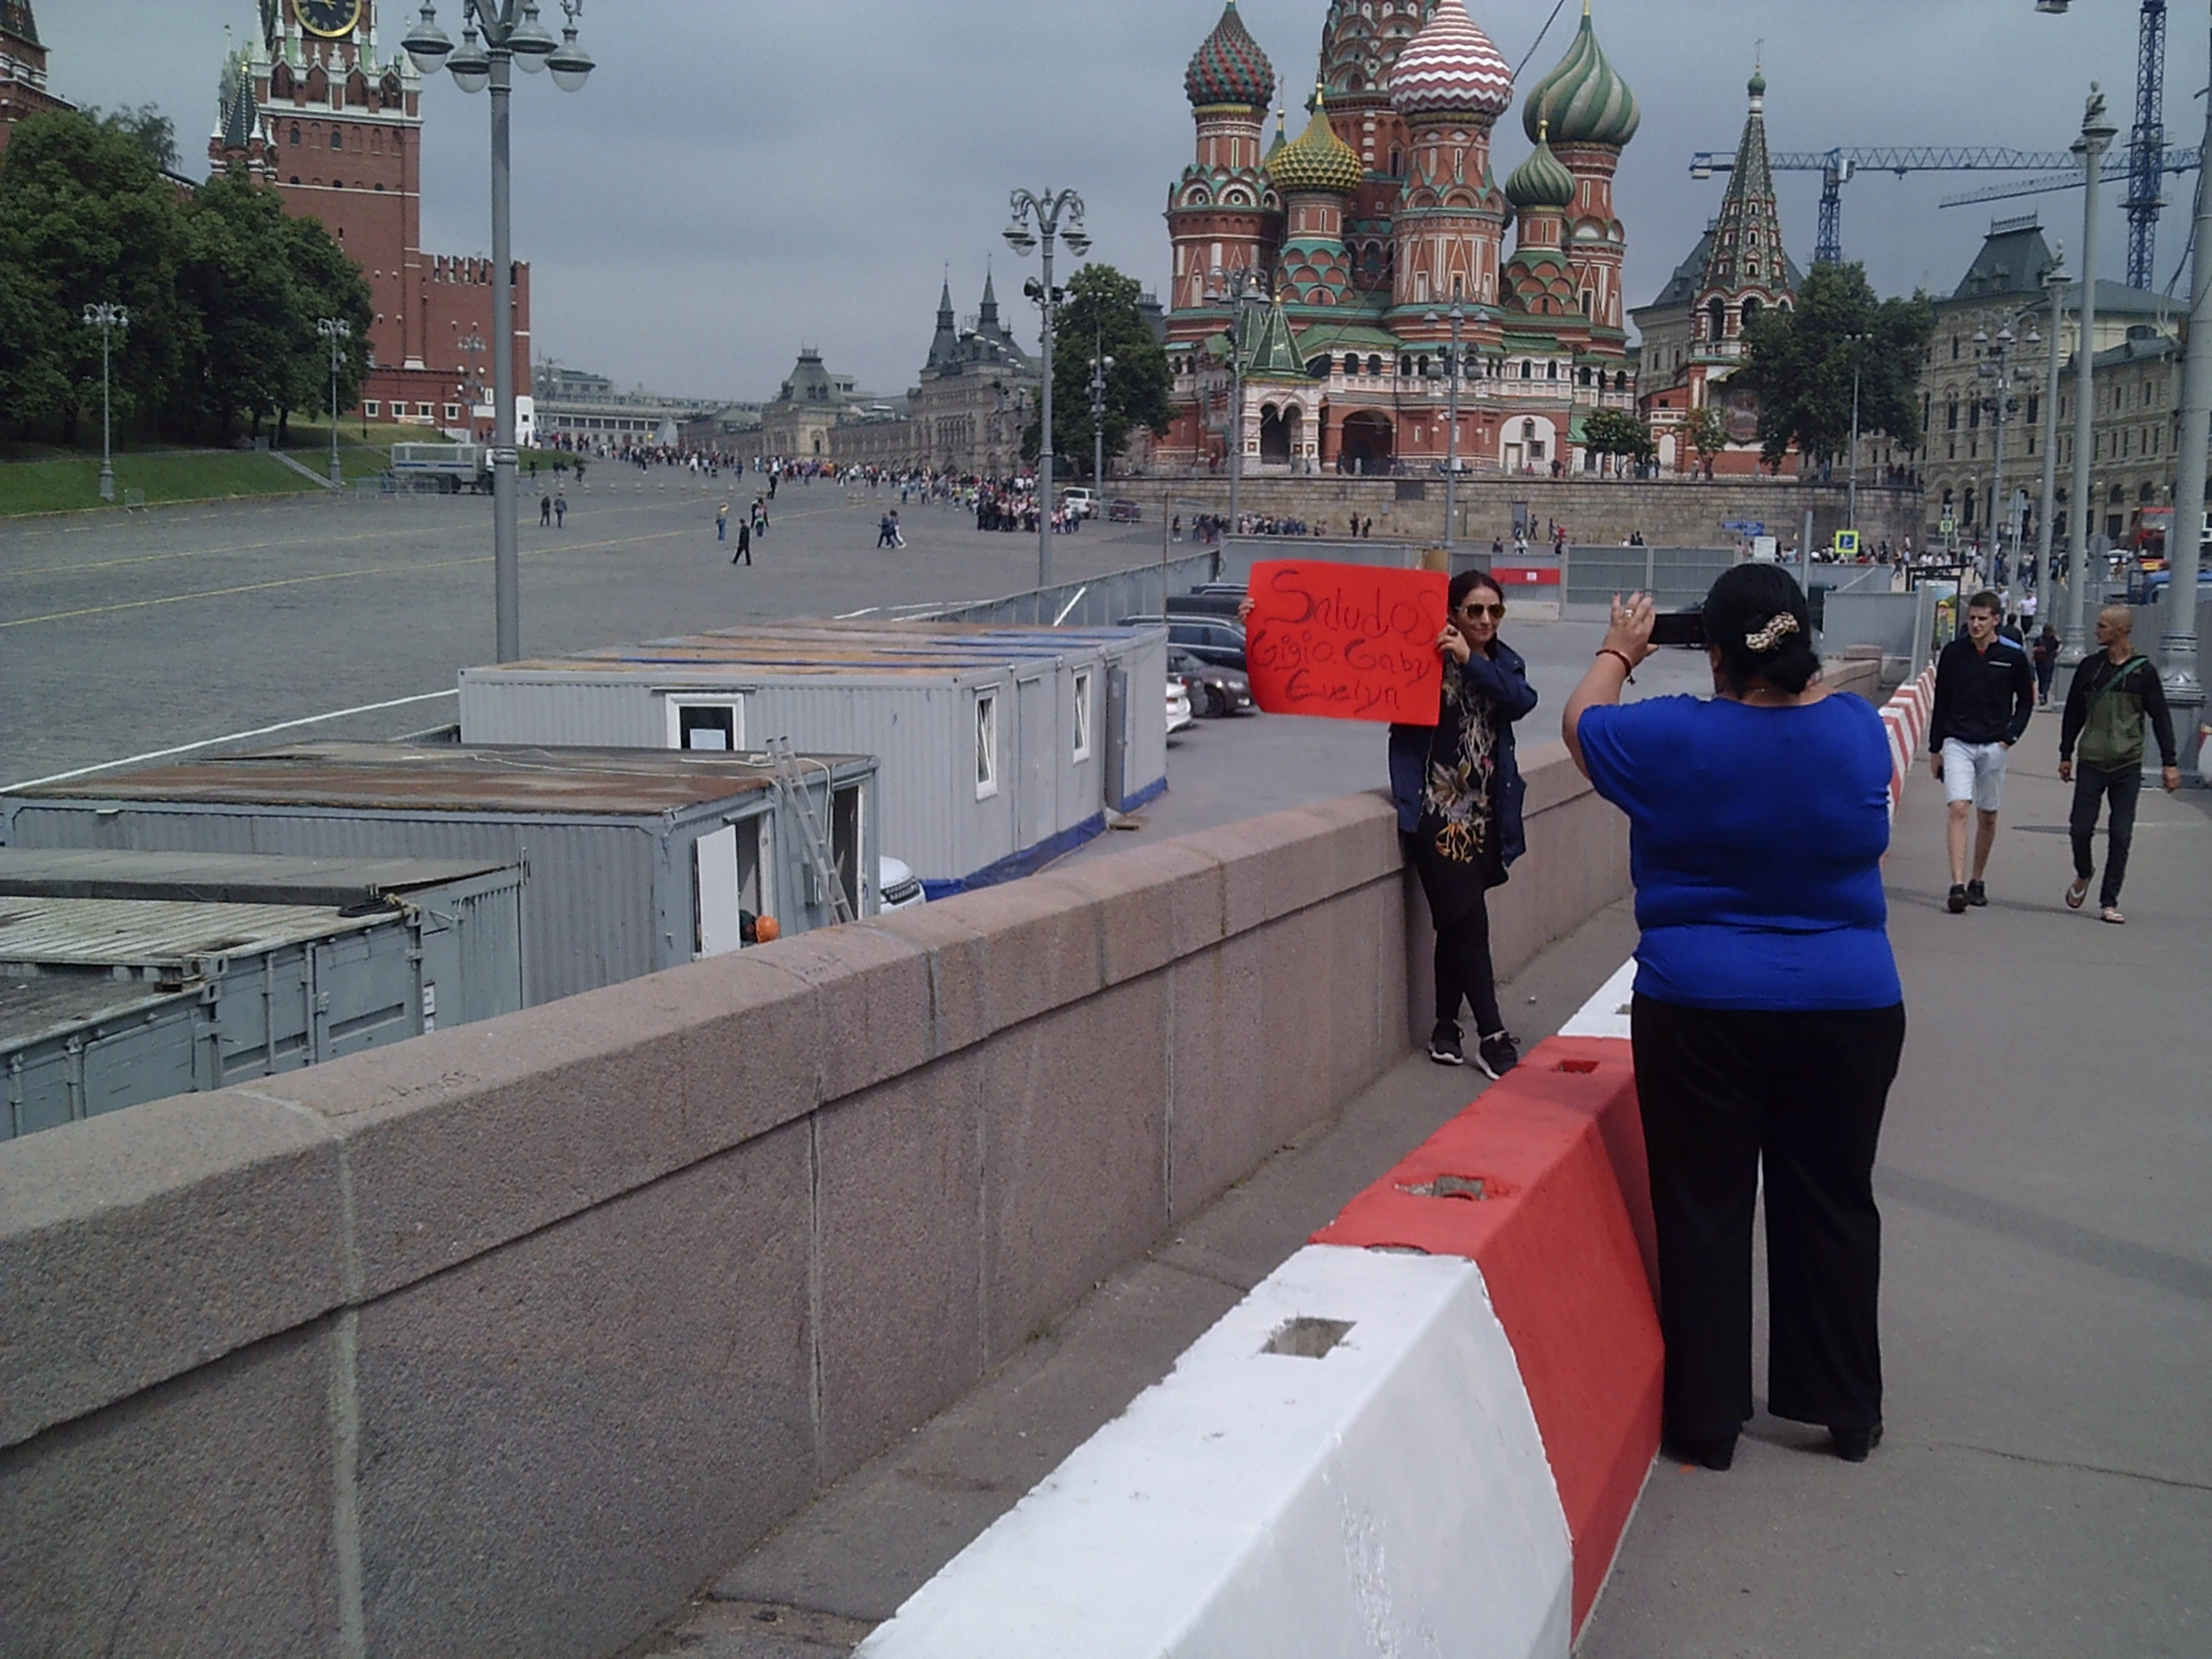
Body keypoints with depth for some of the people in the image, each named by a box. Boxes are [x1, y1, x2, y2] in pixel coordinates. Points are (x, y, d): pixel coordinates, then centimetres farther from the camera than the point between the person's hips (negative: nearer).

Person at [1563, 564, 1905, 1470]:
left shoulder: (1675, 738, -13)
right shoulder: (1859, 730, -5)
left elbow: (1581, 722, 8)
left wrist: (1618, 653, 23)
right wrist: (1790, 666, 24)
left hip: (1700, 1013, -3)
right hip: (1849, 1010, 3)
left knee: (1703, 1211, 9)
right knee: (1832, 1205, 15)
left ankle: (1707, 1418, 17)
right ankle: (1847, 1411, 26)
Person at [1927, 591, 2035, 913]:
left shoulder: (2013, 657, -1)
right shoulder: (1953, 653, 1)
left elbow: (2026, 701, 10)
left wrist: (2011, 736, -4)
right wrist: (1935, 749, 8)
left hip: (1993, 747, 1)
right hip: (1957, 743, -1)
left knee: (1988, 817, 10)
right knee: (1959, 809, -14)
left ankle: (1977, 881, 26)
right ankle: (1958, 886, -19)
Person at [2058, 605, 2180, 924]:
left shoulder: (2144, 671, 0)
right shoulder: (2090, 667, 6)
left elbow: (2161, 718, 3)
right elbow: (2073, 713, 14)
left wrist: (2169, 763, -1)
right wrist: (2066, 755, 13)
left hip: (2128, 766, -2)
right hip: (2091, 764, 2)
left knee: (2121, 836, -2)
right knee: (2081, 828, -2)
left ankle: (2109, 903, 4)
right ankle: (2083, 874, 29)